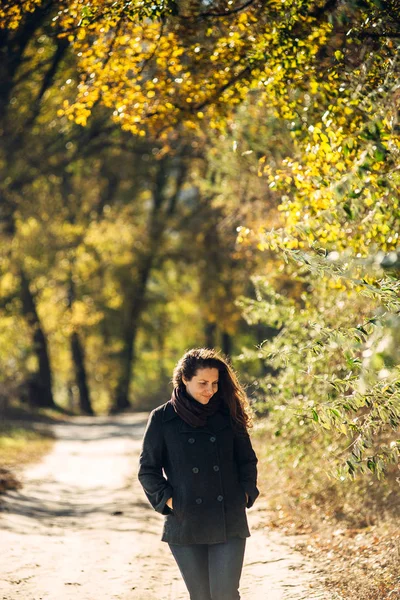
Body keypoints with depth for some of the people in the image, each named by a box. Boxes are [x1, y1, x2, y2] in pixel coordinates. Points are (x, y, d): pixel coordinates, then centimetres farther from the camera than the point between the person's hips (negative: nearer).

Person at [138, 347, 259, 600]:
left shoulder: (228, 415, 5)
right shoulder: (162, 419, -1)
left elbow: (247, 460, 13)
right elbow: (148, 469, 2)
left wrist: (246, 495, 1)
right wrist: (168, 500, -8)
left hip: (229, 522, 1)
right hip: (185, 523, -1)